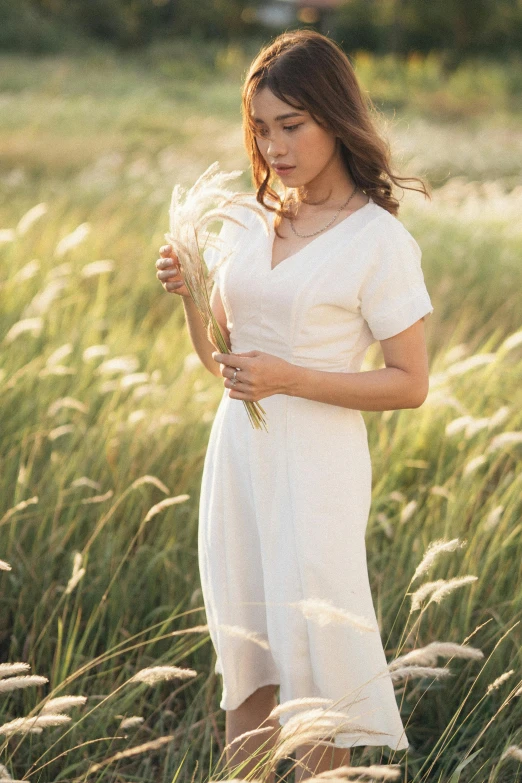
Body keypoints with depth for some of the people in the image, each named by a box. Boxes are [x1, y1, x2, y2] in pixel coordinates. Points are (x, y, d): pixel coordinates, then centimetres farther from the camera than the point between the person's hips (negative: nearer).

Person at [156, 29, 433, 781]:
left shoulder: (379, 240, -11)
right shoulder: (248, 221, 6)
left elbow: (410, 383, -10)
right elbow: (219, 358, 13)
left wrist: (289, 379, -19)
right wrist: (188, 293, -6)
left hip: (317, 465, -6)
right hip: (236, 454, 6)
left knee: (313, 666, 1)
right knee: (246, 662, 14)